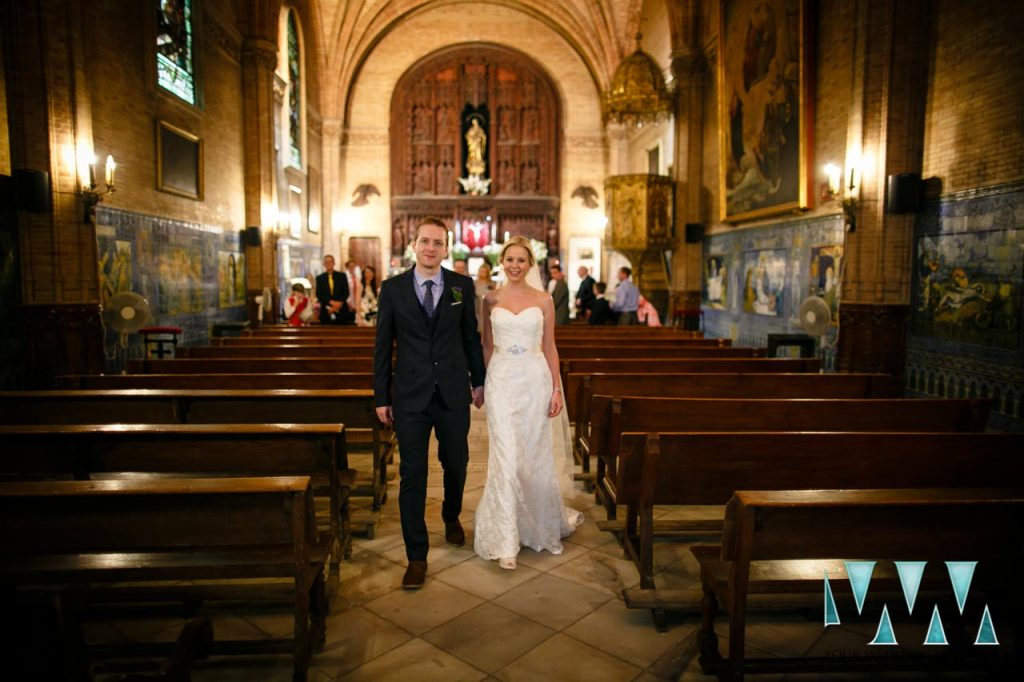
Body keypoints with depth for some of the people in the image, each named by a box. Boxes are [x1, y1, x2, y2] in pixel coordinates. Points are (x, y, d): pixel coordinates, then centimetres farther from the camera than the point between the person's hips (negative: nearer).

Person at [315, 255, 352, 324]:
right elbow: (319, 295, 0)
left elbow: (346, 292, 4)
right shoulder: (319, 278, 8)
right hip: (326, 311, 0)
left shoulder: (342, 276, 10)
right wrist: (331, 302, -14)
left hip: (341, 310, 1)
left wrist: (339, 303, -12)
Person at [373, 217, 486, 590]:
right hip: (410, 395, -1)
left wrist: (478, 380, 10)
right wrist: (381, 396, 1)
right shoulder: (392, 288, -1)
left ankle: (452, 517, 47)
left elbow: (471, 336, 8)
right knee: (412, 475, 2)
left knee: (456, 464, 16)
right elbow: (382, 346, 2)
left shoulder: (462, 285, 1)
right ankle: (416, 556, 14)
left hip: (454, 393, 1)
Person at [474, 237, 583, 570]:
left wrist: (557, 389, -1)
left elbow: (549, 347, 4)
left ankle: (546, 519, 37)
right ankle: (505, 541, 2)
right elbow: (486, 345, 9)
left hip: (535, 379, 0)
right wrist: (481, 384, 4)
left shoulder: (543, 300, 3)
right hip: (501, 380, 0)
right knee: (505, 456, -4)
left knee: (535, 453, 10)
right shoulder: (491, 299, 6)